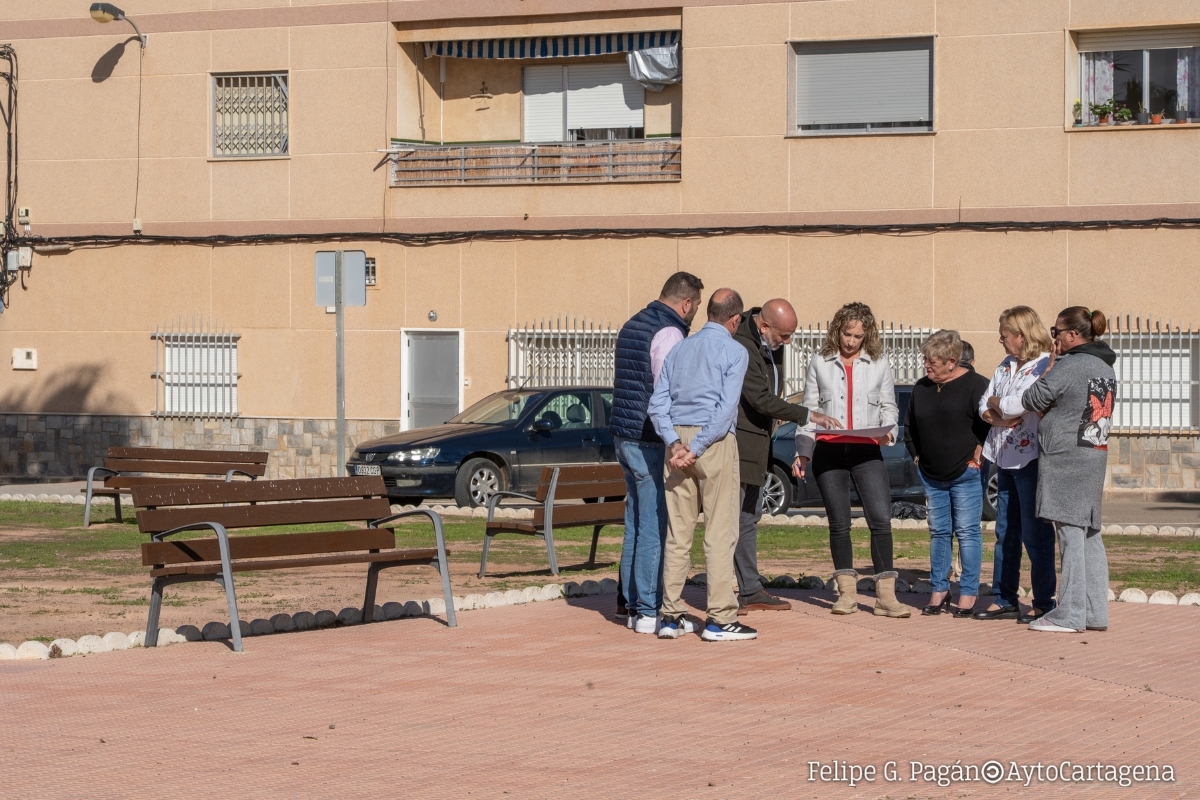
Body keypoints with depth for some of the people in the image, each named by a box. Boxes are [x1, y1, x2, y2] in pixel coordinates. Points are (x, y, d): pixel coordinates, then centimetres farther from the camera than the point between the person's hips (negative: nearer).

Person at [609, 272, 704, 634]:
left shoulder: (632, 325, 15)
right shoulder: (668, 333, -15)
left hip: (624, 436, 10)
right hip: (650, 439, -10)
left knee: (636, 521, 16)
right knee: (655, 525, -6)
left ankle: (629, 601, 21)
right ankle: (648, 610, -5)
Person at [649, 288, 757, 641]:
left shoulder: (679, 349, 15)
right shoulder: (734, 351, -2)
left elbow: (658, 403, 6)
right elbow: (726, 408, -13)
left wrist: (675, 443, -3)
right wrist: (697, 449, -11)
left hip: (678, 441, 5)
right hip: (715, 441, -5)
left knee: (677, 533, 7)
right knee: (720, 533, -3)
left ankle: (671, 616, 7)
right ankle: (720, 619, -4)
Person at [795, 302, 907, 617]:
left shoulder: (879, 364, 9)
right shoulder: (819, 364, 9)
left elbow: (888, 406, 14)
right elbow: (808, 411, 11)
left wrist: (887, 429, -7)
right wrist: (802, 454, 3)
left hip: (866, 450, -1)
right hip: (828, 450, 1)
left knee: (881, 519, -12)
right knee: (839, 523, 4)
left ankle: (886, 595, -9)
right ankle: (847, 593, 13)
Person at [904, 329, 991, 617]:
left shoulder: (975, 385, -10)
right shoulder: (921, 388, 9)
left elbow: (991, 423, -13)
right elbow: (910, 426, 21)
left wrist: (978, 455, -12)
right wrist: (917, 456, 12)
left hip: (965, 474, -6)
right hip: (932, 475, 6)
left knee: (967, 532, -3)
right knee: (938, 532, 9)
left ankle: (968, 594, 1)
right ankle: (939, 591, 15)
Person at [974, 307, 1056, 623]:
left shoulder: (1044, 366, -12)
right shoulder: (1007, 365, 15)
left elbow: (1018, 404, -22)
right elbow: (985, 406, 10)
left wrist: (996, 403, -3)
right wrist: (999, 417, -10)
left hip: (1031, 458, -8)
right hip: (1006, 458, 8)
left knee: (1035, 532, -4)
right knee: (1005, 533, 11)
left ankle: (1044, 603, 3)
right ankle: (1004, 600, 16)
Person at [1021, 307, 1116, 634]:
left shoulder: (1069, 366, -14)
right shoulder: (1106, 368, 14)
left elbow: (1033, 400, -10)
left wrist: (1050, 366, 3)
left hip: (1066, 457, -9)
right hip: (1096, 456, 9)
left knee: (1071, 534, -8)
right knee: (1089, 534, 10)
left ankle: (1070, 615, -7)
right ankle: (1095, 612, 12)